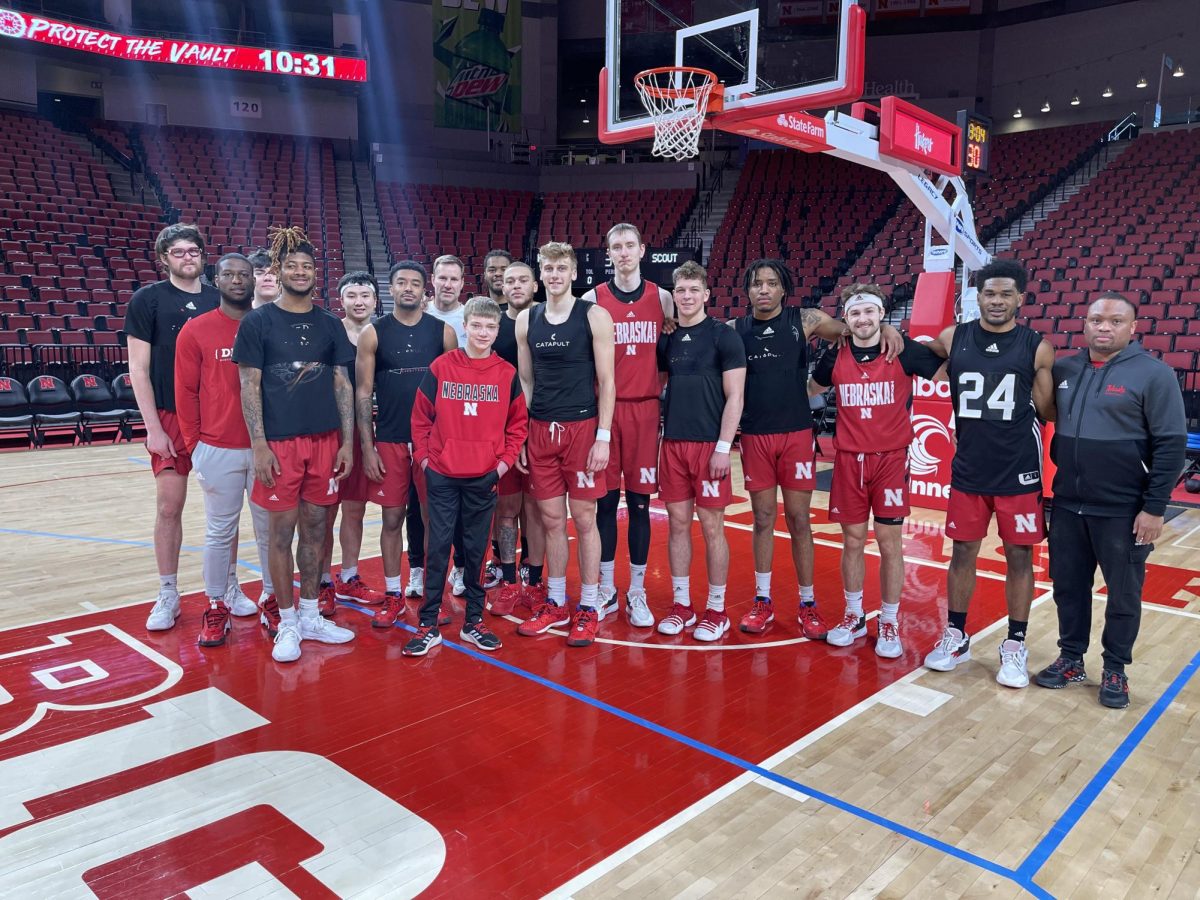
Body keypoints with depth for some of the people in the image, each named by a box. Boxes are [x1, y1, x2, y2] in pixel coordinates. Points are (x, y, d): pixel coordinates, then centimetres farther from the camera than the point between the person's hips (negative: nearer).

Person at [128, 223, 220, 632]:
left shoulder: (220, 300, 6)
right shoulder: (147, 300, -1)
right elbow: (138, 369, -4)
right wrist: (153, 427, -9)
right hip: (171, 418, -2)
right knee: (169, 506, 0)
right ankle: (168, 595, 15)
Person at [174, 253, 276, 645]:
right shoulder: (196, 329, 0)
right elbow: (186, 392, 2)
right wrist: (194, 445, 0)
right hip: (218, 450, -1)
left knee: (269, 528, 9)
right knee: (220, 532, 9)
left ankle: (271, 601, 24)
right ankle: (217, 608, 22)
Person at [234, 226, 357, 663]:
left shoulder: (329, 324, 9)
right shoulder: (257, 321, -1)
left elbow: (342, 384, 9)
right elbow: (249, 386, -3)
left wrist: (347, 442, 3)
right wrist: (259, 446, -11)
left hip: (325, 442, 3)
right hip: (280, 442, -3)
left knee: (315, 528, 10)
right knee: (282, 531, 3)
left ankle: (310, 616, 24)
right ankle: (287, 624, 15)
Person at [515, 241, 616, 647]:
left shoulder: (594, 316, -3)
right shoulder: (526, 320, 8)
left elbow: (606, 381, -5)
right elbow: (525, 381, 12)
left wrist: (602, 438, -11)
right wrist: (520, 437, 7)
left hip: (582, 428, -3)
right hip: (541, 430, 4)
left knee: (584, 519, 3)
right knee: (552, 520, 10)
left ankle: (589, 608, 15)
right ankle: (555, 603, 23)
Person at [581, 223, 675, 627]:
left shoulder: (663, 298, 6)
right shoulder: (592, 299, 2)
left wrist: (662, 390, 2)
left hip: (645, 409, 1)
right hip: (604, 409, -1)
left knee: (639, 501, 5)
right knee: (605, 500, 5)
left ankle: (637, 593, 16)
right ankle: (606, 589, 18)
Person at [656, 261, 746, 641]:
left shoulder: (724, 337, -4)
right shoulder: (666, 339, 10)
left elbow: (734, 397, -8)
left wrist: (723, 448, -14)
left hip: (709, 445, -4)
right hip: (672, 443, 5)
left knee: (712, 526, 1)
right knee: (678, 523, 9)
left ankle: (716, 610, 13)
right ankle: (681, 604, 20)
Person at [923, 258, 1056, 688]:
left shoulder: (1037, 347, -5)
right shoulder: (953, 339, -1)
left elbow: (1048, 410, 4)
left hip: (1019, 472, -1)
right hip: (968, 470, 2)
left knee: (1019, 557, 8)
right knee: (962, 552, 11)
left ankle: (1015, 646, 22)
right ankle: (956, 636, 26)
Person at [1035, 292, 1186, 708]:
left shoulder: (1153, 374, -8)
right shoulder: (1063, 370, 5)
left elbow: (1171, 445, -9)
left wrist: (1154, 507, -12)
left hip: (1123, 512, -4)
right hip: (1067, 506, 4)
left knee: (1123, 596, 9)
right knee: (1068, 587, 13)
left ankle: (1115, 670, 25)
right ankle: (1071, 659, 29)